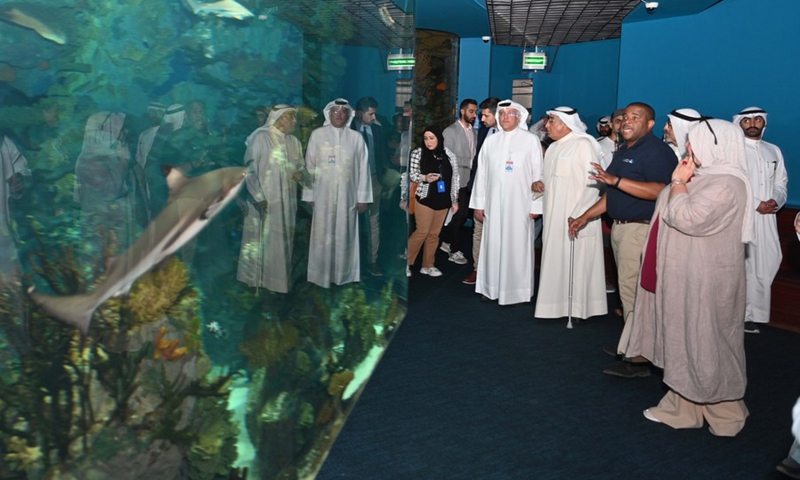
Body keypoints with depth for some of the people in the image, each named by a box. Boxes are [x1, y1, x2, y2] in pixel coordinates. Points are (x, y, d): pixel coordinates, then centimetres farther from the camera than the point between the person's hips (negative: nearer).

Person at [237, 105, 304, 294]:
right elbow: (249, 168, -11)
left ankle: (279, 280, 19)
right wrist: (258, 196, -19)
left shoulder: (294, 142, 10)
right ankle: (255, 281, 11)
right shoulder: (260, 137, -8)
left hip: (286, 201, 6)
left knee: (282, 242, 10)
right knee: (261, 240, 1)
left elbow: (300, 166, 17)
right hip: (264, 200, -6)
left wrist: (300, 173, -8)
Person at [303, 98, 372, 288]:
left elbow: (363, 168, 3)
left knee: (344, 236, 5)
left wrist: (362, 197, -1)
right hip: (323, 195, -1)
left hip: (347, 196, 1)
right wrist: (309, 194, -1)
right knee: (323, 236, 3)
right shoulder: (317, 135, 2)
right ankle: (322, 276, 12)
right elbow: (309, 166, 2)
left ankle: (343, 275, 14)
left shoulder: (356, 138, 4)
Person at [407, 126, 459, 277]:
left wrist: (455, 200, 5)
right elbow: (410, 173, 1)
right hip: (425, 198, -3)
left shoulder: (449, 155, 1)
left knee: (434, 233, 8)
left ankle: (428, 265, 19)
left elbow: (455, 178, 5)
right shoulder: (418, 153, -3)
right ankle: (405, 262, 12)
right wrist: (424, 178, -18)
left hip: (443, 200, 3)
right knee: (422, 231, -3)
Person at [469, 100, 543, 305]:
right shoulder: (490, 141, 8)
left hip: (520, 203, -3)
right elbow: (482, 173, 9)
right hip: (493, 202, 3)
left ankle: (516, 289, 11)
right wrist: (478, 203, 6)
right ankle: (491, 287, 16)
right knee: (492, 244, 6)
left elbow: (538, 174, -3)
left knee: (517, 246, 1)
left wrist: (536, 205, -6)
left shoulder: (531, 140, -1)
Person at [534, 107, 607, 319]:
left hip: (576, 218, -8)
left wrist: (579, 215, -21)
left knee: (576, 263, -2)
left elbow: (593, 183, -16)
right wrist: (539, 185, 2)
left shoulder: (584, 145, -11)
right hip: (554, 217, 8)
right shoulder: (553, 148, 15)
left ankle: (578, 307, 8)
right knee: (555, 261, 11)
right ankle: (558, 303, 20)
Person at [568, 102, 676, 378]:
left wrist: (616, 180, -31)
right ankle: (629, 343, 27)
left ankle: (638, 359, -1)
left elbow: (660, 191, -27)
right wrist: (585, 217, 19)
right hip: (620, 227, 10)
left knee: (634, 291, -8)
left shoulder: (657, 151, -12)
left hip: (641, 229, -9)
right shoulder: (623, 151, 18)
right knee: (628, 289, 15)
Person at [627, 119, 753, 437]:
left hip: (703, 281, -10)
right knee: (684, 343, 16)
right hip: (684, 276, 10)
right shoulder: (704, 176, 12)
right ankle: (682, 407, 27)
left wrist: (678, 181, -17)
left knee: (705, 344, 2)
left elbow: (684, 217, -28)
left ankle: (724, 412, 21)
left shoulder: (726, 185, -19)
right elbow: (673, 212, 21)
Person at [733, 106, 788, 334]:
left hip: (766, 218, 5)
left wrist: (775, 201, -4)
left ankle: (752, 314, 10)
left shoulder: (774, 151, 19)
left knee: (764, 266, 2)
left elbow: (781, 182, 17)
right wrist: (756, 204, -13)